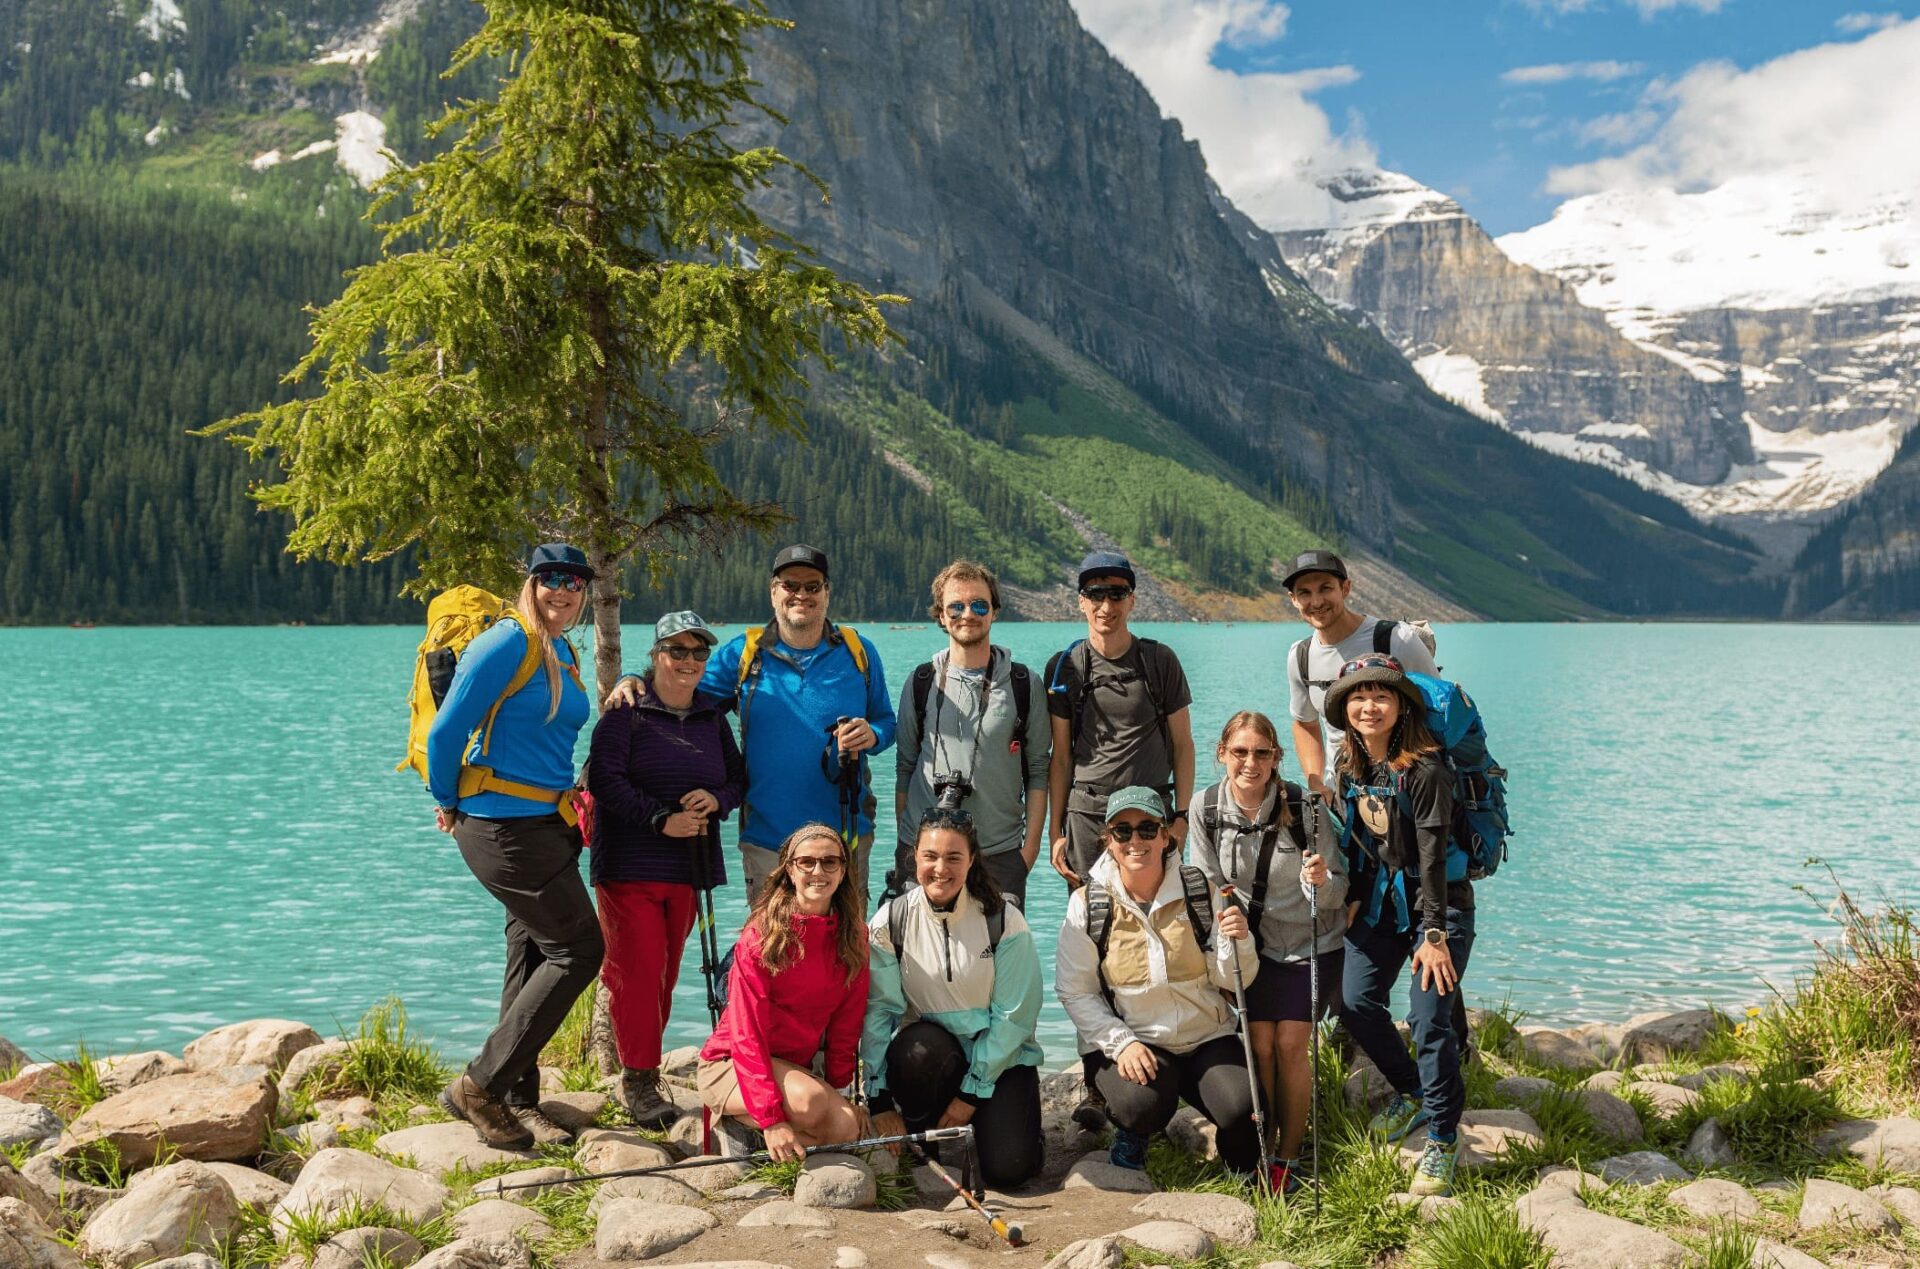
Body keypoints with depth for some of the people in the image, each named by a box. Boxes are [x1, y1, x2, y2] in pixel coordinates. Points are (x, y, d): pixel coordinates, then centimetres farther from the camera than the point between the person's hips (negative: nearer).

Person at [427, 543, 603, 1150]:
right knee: (578, 951, -9)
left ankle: (516, 1102, 20)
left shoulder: (564, 654, 14)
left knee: (533, 958, 11)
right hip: (505, 825, -9)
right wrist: (448, 803, -3)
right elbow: (447, 729, -13)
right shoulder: (506, 644, -14)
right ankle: (479, 1087, -2)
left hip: (547, 824, 9)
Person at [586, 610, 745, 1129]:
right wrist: (661, 819, -19)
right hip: (629, 864, -5)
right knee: (637, 972, -7)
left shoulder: (712, 716, 12)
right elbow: (604, 778, -14)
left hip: (688, 868, 5)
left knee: (664, 974, 9)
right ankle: (639, 1080, 0)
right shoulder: (626, 711, -5)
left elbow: (739, 776, 15)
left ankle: (640, 1069, 20)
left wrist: (716, 799, -8)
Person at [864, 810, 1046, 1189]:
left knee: (1008, 1169, -22)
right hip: (930, 1056, 1)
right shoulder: (890, 922, -8)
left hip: (1000, 1056, -1)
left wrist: (971, 1094, -11)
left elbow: (1013, 1016, -9)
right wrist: (880, 1100, -15)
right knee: (918, 1048, -36)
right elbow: (878, 1010, -9)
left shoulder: (1004, 922, -11)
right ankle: (922, 1139, -5)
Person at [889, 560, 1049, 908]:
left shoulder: (1024, 685, 5)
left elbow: (1037, 771, 6)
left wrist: (1032, 842, -2)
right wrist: (904, 842, 7)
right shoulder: (920, 683, 8)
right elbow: (904, 768, 12)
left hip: (1000, 853, -1)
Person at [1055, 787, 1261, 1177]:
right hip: (1129, 1041, -1)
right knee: (1143, 1103, -32)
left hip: (1206, 1038, 2)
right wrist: (1121, 1043, -17)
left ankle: (1245, 1174, 14)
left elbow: (1234, 980, -2)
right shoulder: (1088, 904, -7)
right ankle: (1131, 1134, 8)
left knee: (1242, 1111, -24)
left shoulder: (1200, 892, -3)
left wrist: (1237, 941, -22)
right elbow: (1075, 992, -5)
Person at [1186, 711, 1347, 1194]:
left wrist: (1322, 882, -33)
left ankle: (1288, 1156, 6)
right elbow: (1207, 883, 1)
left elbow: (1339, 888, -12)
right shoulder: (1205, 808, -10)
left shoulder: (1303, 808, -19)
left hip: (1310, 944, -2)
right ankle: (1260, 1150, 9)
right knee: (1259, 1041, -8)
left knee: (1291, 1044, -9)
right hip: (1252, 943, 2)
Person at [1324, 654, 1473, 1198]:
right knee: (1356, 1003, -1)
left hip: (1438, 904, -6)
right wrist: (1354, 899, 8)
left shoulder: (1425, 769, -19)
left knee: (1429, 1019, -12)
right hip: (1380, 903, 6)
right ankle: (1412, 1093, 25)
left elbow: (1432, 854, -21)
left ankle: (1442, 1139, 3)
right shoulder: (1348, 765, 1)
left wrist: (1433, 934, -22)